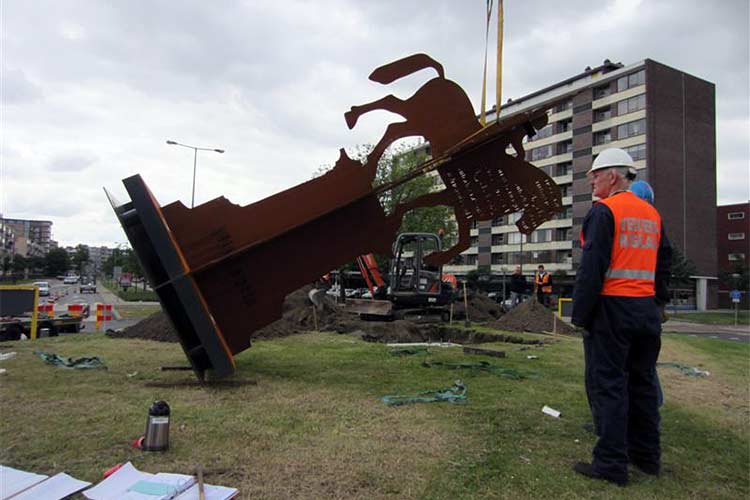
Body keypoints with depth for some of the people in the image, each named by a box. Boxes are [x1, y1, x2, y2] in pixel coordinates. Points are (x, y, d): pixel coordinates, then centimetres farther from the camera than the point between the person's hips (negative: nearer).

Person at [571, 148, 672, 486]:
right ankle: (647, 456, 27)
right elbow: (664, 264, 18)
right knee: (642, 383, 16)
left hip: (611, 307, -8)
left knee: (607, 385, -2)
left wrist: (580, 313, -13)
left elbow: (592, 267, -16)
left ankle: (611, 464, 3)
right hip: (646, 312, 8)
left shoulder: (604, 211, -10)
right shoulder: (652, 214, 14)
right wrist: (657, 301, 22)